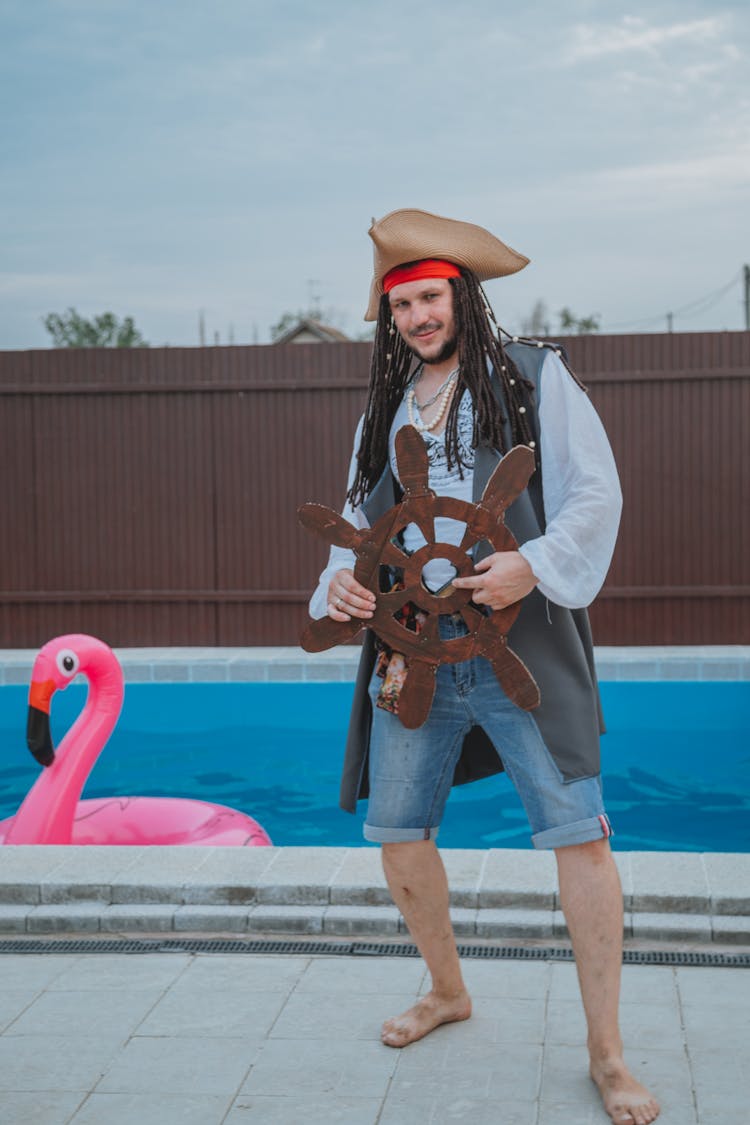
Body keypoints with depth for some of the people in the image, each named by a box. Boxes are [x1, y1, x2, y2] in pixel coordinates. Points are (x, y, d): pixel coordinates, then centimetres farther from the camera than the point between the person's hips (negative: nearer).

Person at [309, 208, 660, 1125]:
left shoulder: (534, 377, 2)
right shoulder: (385, 403, 16)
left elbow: (596, 493, -3)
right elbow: (361, 516, 20)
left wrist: (533, 565, -20)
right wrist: (342, 578, -1)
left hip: (519, 643, -5)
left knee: (578, 833, -8)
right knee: (395, 829, 8)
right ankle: (447, 992, 33)